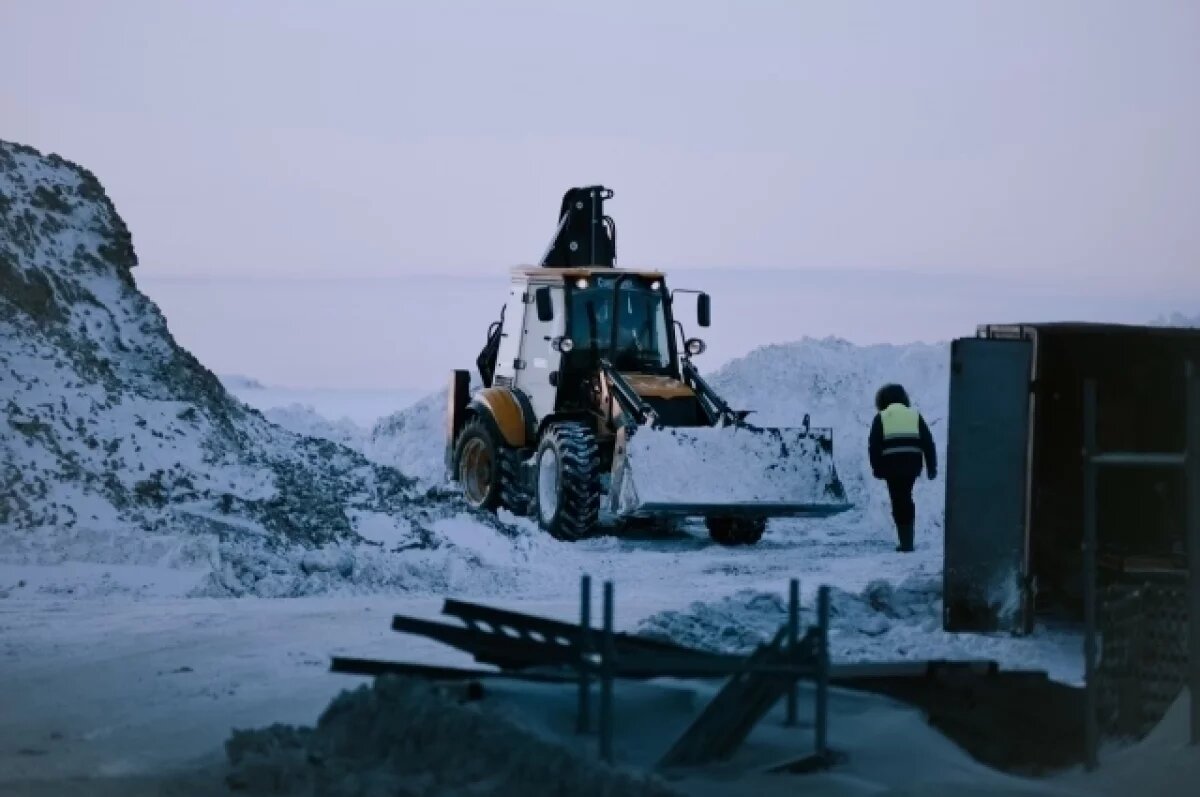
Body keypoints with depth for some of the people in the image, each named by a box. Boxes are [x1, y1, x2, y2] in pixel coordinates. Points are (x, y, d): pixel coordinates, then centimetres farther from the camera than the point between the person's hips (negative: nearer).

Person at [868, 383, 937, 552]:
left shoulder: (881, 418, 7)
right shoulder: (914, 415, 14)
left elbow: (874, 445, -1)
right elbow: (928, 442, 10)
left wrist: (877, 468, 4)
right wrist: (931, 467, 11)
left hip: (891, 466, -3)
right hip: (912, 464, 3)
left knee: (899, 502, 1)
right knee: (906, 499, 17)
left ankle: (906, 541, -4)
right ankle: (907, 538, 17)